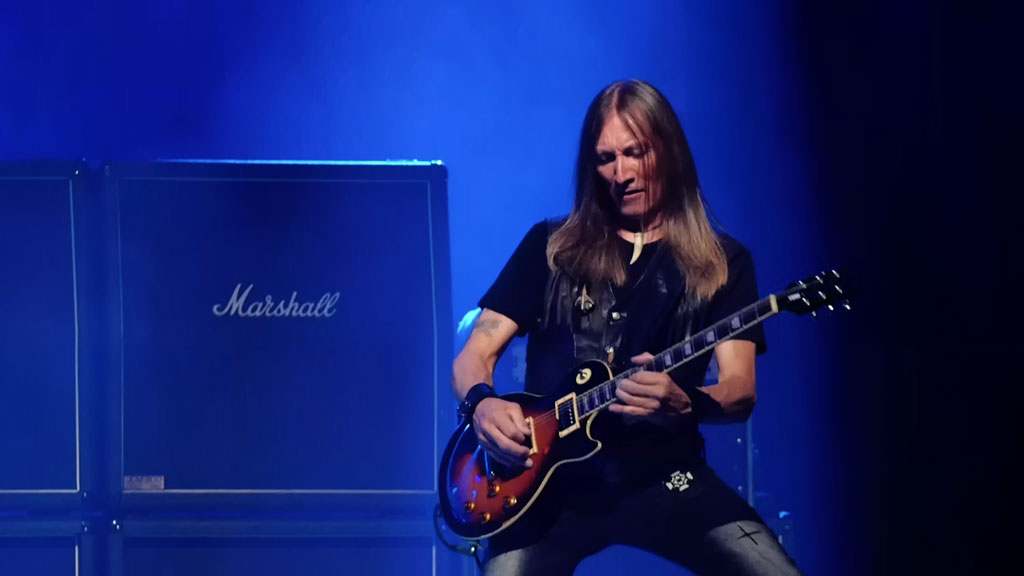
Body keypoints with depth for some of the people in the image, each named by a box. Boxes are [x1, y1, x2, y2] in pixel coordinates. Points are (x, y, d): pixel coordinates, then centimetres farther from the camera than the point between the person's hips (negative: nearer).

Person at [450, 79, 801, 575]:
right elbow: (476, 352, 9)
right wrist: (482, 403, -15)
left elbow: (740, 392, -1)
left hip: (664, 477, 0)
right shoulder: (552, 246, 12)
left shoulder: (721, 261, 9)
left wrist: (681, 403, -24)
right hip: (553, 479, 1)